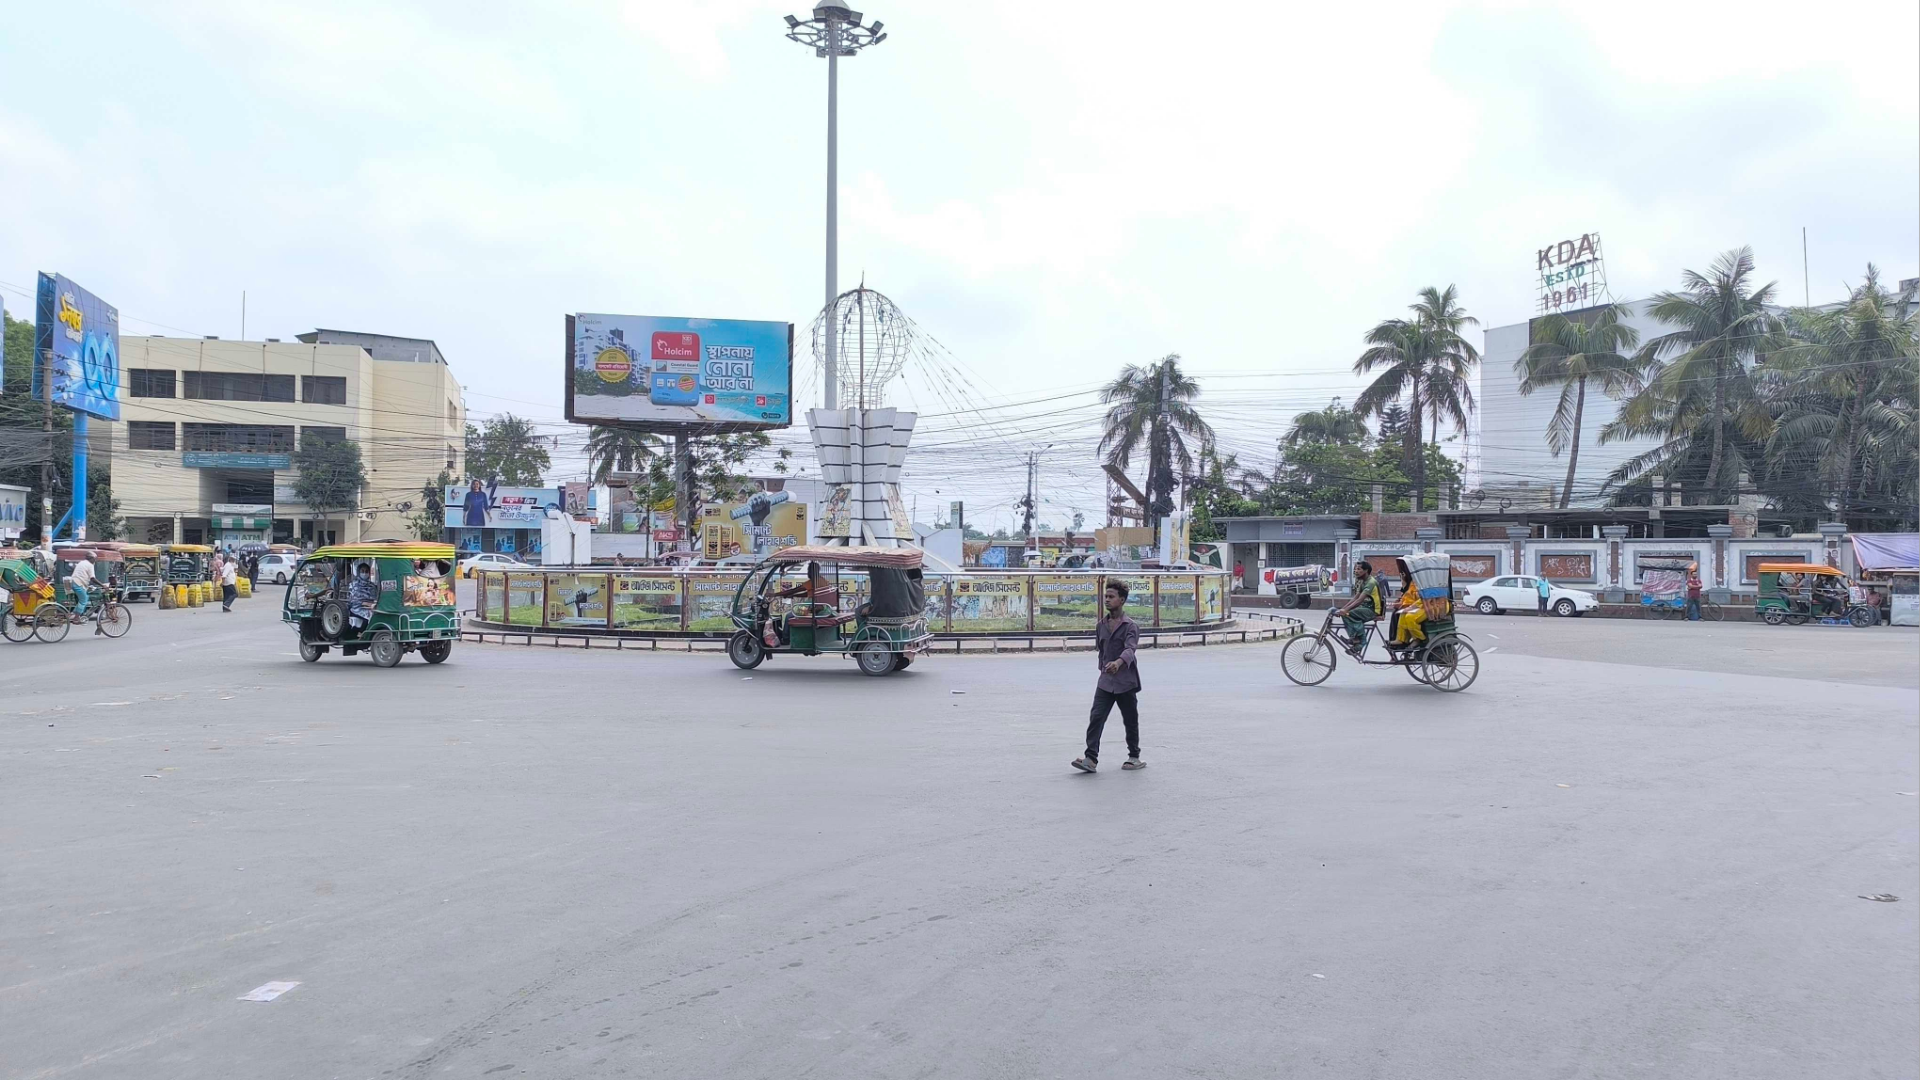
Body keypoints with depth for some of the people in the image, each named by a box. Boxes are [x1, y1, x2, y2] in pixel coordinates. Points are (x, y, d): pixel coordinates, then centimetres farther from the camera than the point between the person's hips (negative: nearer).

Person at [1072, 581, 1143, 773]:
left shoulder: (1130, 626, -9)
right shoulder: (1101, 625, 9)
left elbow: (1130, 649, -25)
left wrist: (1118, 663, -44)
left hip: (1125, 681, -4)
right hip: (1105, 681, 4)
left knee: (1130, 721, 9)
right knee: (1096, 717, -10)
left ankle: (1134, 757, 27)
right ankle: (1091, 759, -14)